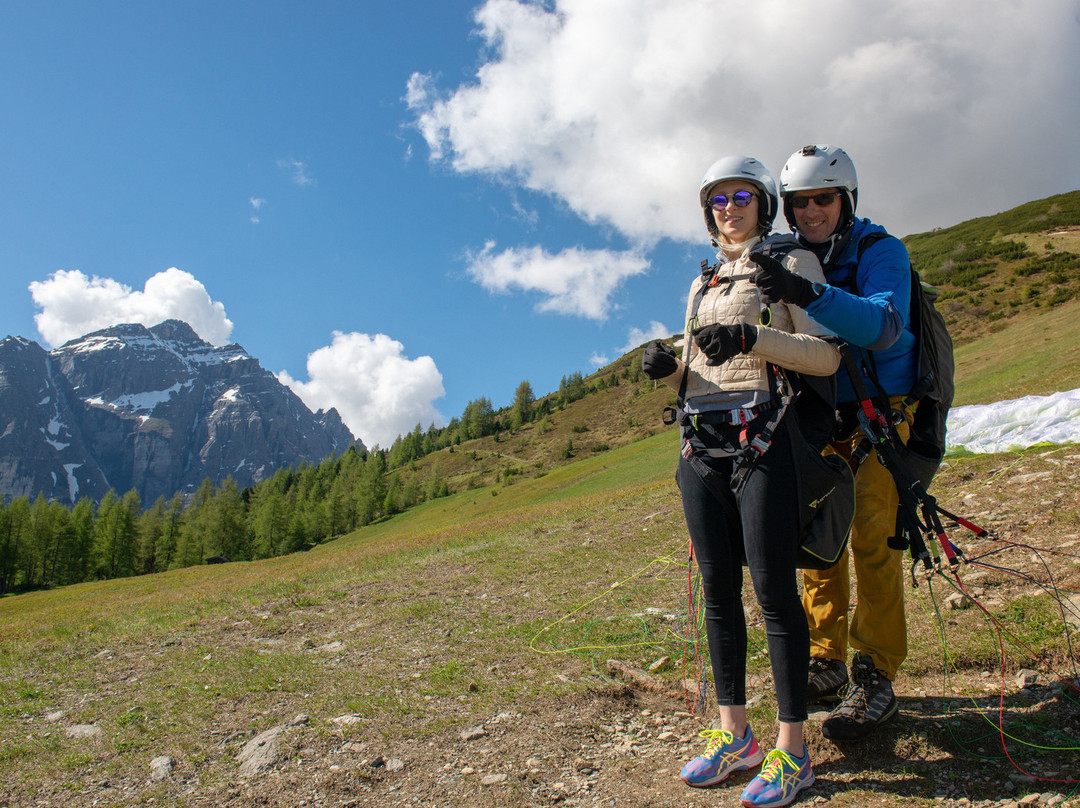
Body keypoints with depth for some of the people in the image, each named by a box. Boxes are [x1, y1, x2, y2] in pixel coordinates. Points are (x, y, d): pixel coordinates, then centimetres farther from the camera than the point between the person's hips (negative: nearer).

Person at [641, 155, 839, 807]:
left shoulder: (792, 263, 5)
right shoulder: (703, 283, 23)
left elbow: (826, 357, -6)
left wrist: (752, 337, -21)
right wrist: (669, 366, 0)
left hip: (762, 439, -6)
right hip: (701, 442, 6)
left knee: (773, 590, -5)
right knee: (718, 589, 7)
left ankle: (792, 750, 7)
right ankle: (734, 733, 19)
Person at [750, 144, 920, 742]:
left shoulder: (879, 252, -11)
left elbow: (883, 325, -31)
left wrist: (810, 295, -47)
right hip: (819, 418, 5)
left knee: (870, 534, -15)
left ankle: (876, 677, -4)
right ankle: (827, 663, 14)